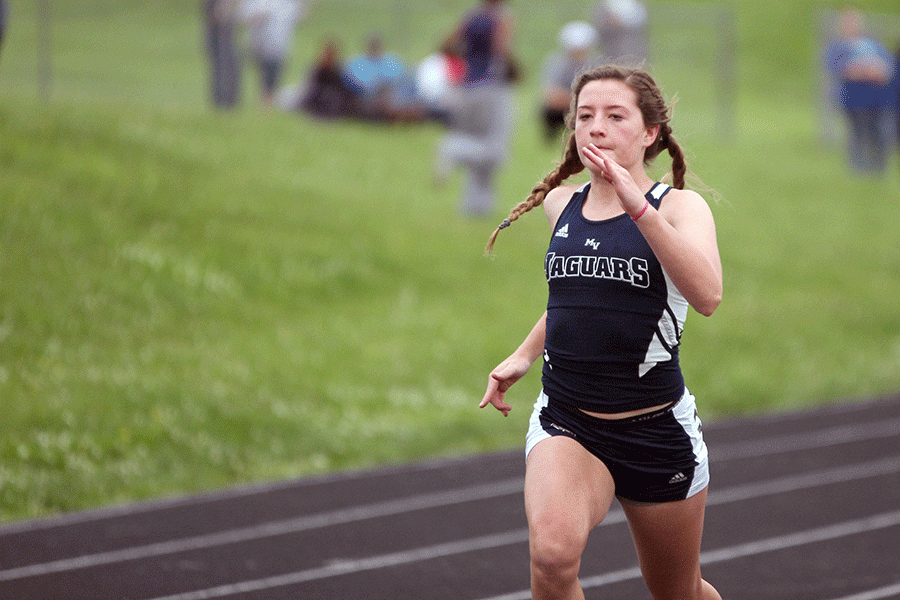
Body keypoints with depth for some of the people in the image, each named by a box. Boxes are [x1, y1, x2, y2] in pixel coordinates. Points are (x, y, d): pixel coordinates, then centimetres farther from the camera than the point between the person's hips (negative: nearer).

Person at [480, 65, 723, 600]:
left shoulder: (680, 206, -8)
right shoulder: (560, 203, 5)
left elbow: (707, 295, -29)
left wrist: (639, 208, -37)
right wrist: (524, 355, 15)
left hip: (658, 430, -2)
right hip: (566, 422, 2)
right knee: (553, 553, -30)